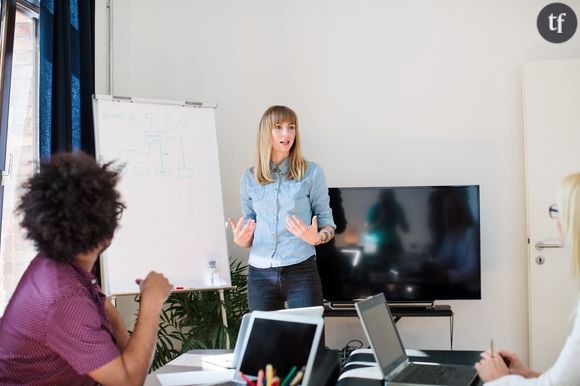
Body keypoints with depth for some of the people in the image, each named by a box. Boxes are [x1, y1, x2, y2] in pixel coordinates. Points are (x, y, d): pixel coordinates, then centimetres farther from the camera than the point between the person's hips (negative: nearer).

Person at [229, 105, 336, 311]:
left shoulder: (312, 172, -1)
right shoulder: (250, 178, 7)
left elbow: (328, 224, 1)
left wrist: (316, 238, -20)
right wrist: (241, 240, -7)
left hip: (301, 270, -2)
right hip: (260, 273, 3)